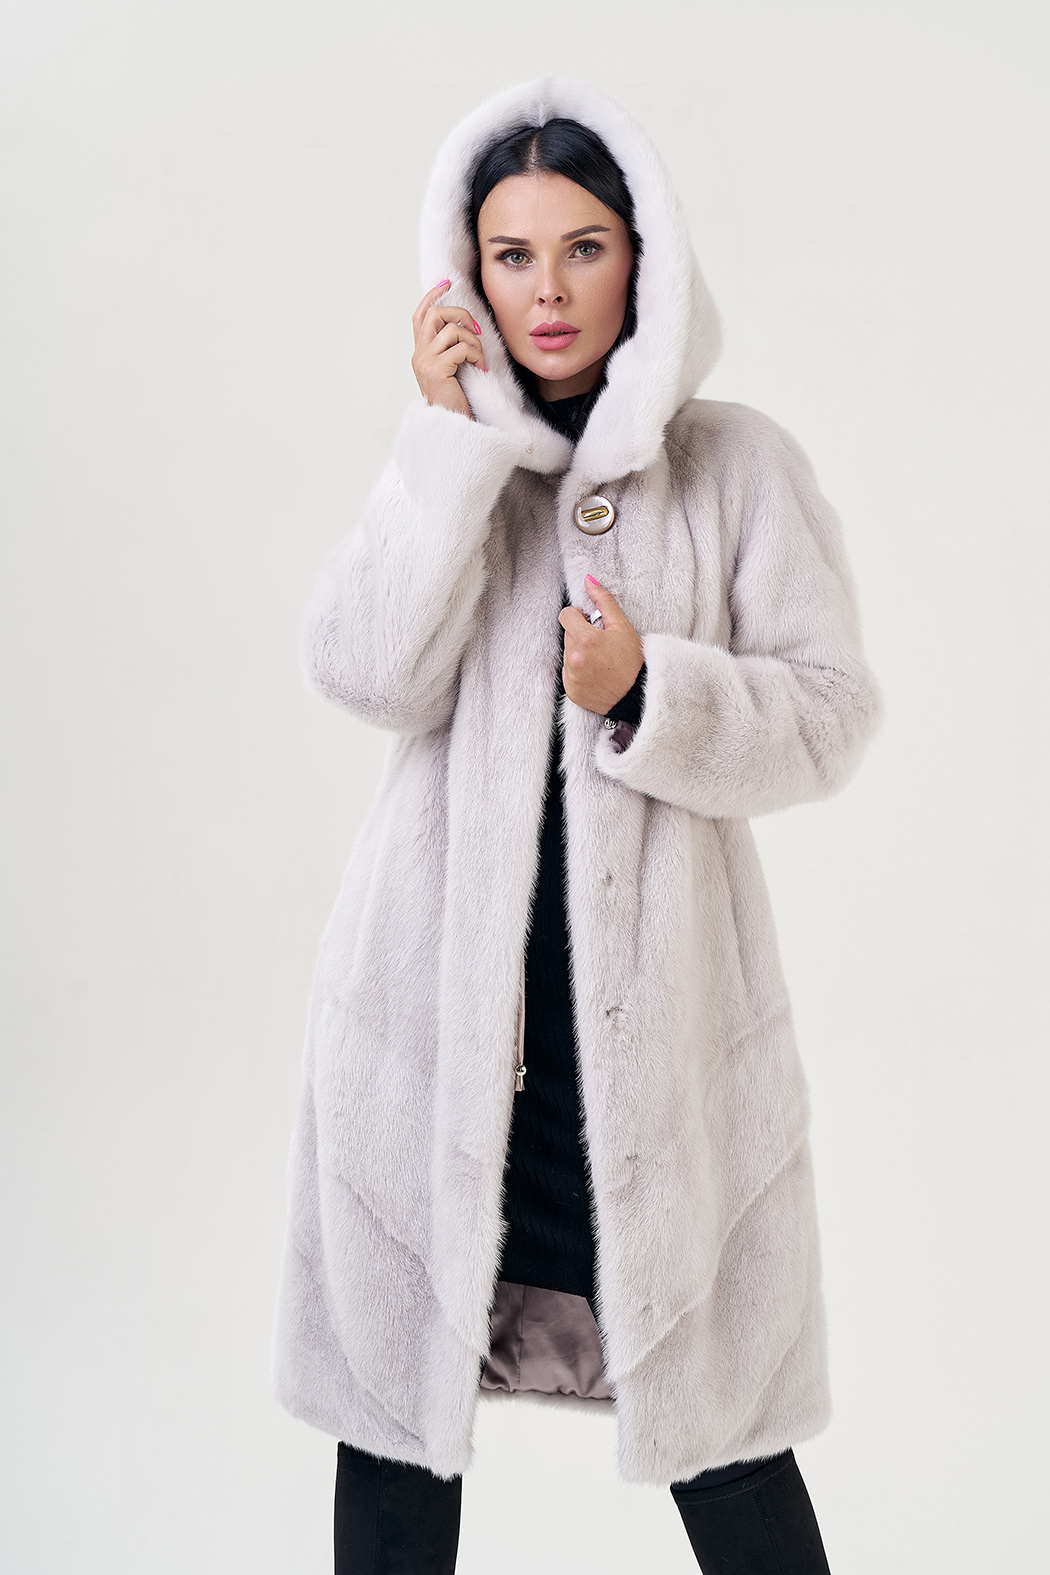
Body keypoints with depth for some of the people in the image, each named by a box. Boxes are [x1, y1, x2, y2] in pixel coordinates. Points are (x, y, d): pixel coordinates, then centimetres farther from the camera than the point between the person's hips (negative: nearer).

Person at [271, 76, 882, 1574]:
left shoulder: (738, 462, 1)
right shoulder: (450, 458, 7)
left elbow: (834, 712, -1)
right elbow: (367, 674, -8)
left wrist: (653, 694, -17)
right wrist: (445, 440, -11)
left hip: (657, 982, -2)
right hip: (444, 971, 2)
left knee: (707, 1394, 3)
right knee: (396, 1366, 12)